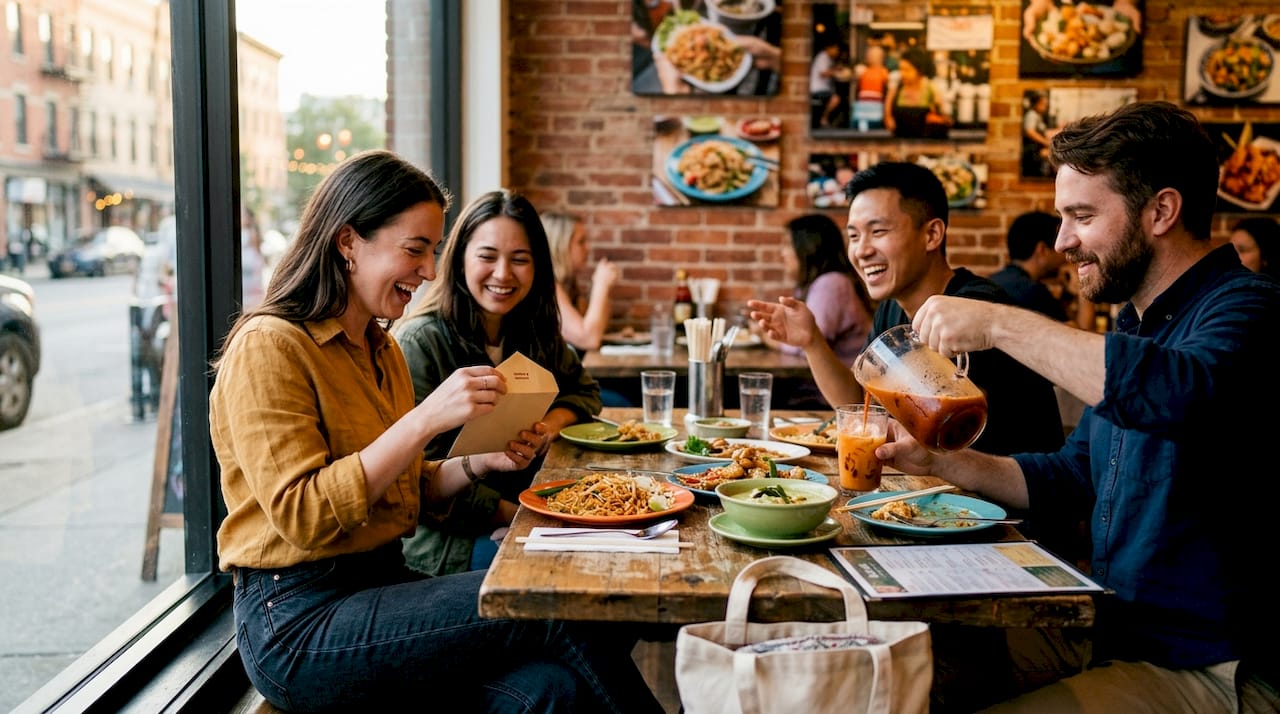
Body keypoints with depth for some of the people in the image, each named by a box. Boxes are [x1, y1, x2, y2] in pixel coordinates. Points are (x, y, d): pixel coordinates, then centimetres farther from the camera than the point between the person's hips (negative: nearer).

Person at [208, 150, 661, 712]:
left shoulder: (381, 349, 16)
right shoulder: (268, 347, -11)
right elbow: (303, 517, -19)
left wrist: (479, 462, 1)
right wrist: (426, 419, -25)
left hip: (385, 582, 7)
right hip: (300, 623, -7)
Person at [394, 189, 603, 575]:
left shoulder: (535, 334, 9)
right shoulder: (419, 342, -14)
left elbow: (584, 391, 22)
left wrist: (554, 421, -2)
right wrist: (514, 515, -19)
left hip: (528, 512, 7)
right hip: (445, 540, -7)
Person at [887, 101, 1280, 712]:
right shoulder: (1133, 324, 13)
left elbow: (1187, 392, -40)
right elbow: (1075, 475, 20)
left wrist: (1002, 323, -29)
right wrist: (940, 463, 7)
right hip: (1111, 633, 8)